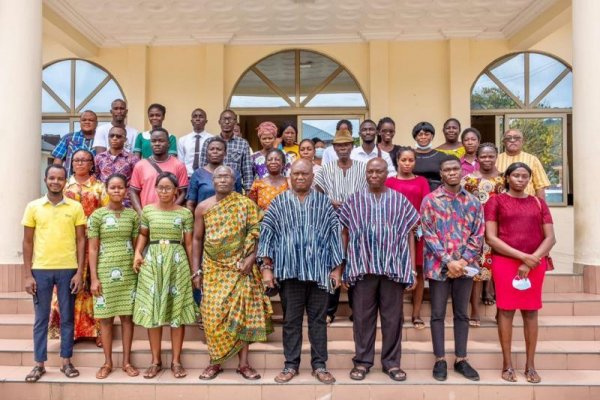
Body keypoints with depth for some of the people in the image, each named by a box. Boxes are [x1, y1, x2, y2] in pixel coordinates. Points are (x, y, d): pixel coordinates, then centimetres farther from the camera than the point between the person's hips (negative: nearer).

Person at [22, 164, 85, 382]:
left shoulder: (76, 207, 1)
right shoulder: (33, 207, 3)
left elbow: (81, 241, 2)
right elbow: (27, 242, 5)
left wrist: (79, 272, -4)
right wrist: (28, 275, -1)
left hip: (68, 269, 0)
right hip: (41, 269, 1)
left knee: (67, 317, 7)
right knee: (41, 318, 9)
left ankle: (66, 361, 19)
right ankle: (39, 364, 19)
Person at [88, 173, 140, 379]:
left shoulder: (133, 215, 5)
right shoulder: (97, 215, -2)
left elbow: (136, 246, 8)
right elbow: (92, 249, -3)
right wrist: (94, 277, -7)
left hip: (128, 272, 2)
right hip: (105, 272, -2)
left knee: (127, 316, 6)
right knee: (106, 317, 6)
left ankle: (127, 361, 16)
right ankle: (108, 362, 18)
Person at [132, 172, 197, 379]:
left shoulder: (185, 213, 1)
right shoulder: (148, 210, 6)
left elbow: (189, 243, 4)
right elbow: (143, 234, 18)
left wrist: (192, 270, 4)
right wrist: (137, 253, 0)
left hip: (177, 262, -1)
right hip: (152, 261, 2)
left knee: (177, 310, 1)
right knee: (152, 309, 3)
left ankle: (176, 361, 13)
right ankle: (155, 361, 16)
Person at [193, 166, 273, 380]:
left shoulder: (246, 204, 0)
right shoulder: (203, 207, 4)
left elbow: (256, 233, -3)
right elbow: (197, 239, 7)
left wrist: (251, 258, -16)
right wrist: (196, 271, 3)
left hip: (240, 267, -1)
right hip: (213, 268, 1)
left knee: (242, 311, -1)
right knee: (214, 314, 1)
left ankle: (243, 363, 8)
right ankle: (214, 362, 14)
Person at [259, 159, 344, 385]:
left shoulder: (324, 203, 7)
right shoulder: (278, 203, 5)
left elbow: (334, 235, 5)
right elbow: (267, 235, 3)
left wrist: (337, 268, 1)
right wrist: (267, 267, -4)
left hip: (319, 271, 0)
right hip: (290, 270, 0)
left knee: (318, 319, 8)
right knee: (291, 320, 8)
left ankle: (319, 365, 19)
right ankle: (291, 365, 20)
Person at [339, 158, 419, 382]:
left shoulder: (400, 201, 6)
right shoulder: (354, 201, 6)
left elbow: (409, 235, 6)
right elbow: (345, 233, 7)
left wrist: (412, 270, 1)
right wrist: (342, 266, 1)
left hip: (394, 267, 0)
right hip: (363, 266, 0)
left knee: (393, 316, 6)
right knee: (363, 316, 6)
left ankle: (391, 362, 19)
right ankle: (362, 361, 18)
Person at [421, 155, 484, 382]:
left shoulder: (473, 202, 6)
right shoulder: (430, 200, -3)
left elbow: (478, 235, 3)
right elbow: (428, 234, -8)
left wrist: (463, 261, -10)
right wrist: (448, 261, -15)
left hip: (465, 266, 3)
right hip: (438, 265, -2)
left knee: (462, 313, 11)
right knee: (438, 313, 5)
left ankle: (461, 359, 22)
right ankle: (440, 360, 16)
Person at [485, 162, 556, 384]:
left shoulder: (538, 203, 12)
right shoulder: (496, 201, 2)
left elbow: (550, 237, 5)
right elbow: (491, 238, -6)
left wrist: (531, 260, -9)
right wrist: (522, 256, -13)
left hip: (535, 263, 3)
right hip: (505, 261, -3)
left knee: (531, 312, 6)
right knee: (506, 310, -1)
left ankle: (530, 365, 15)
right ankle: (507, 364, 9)